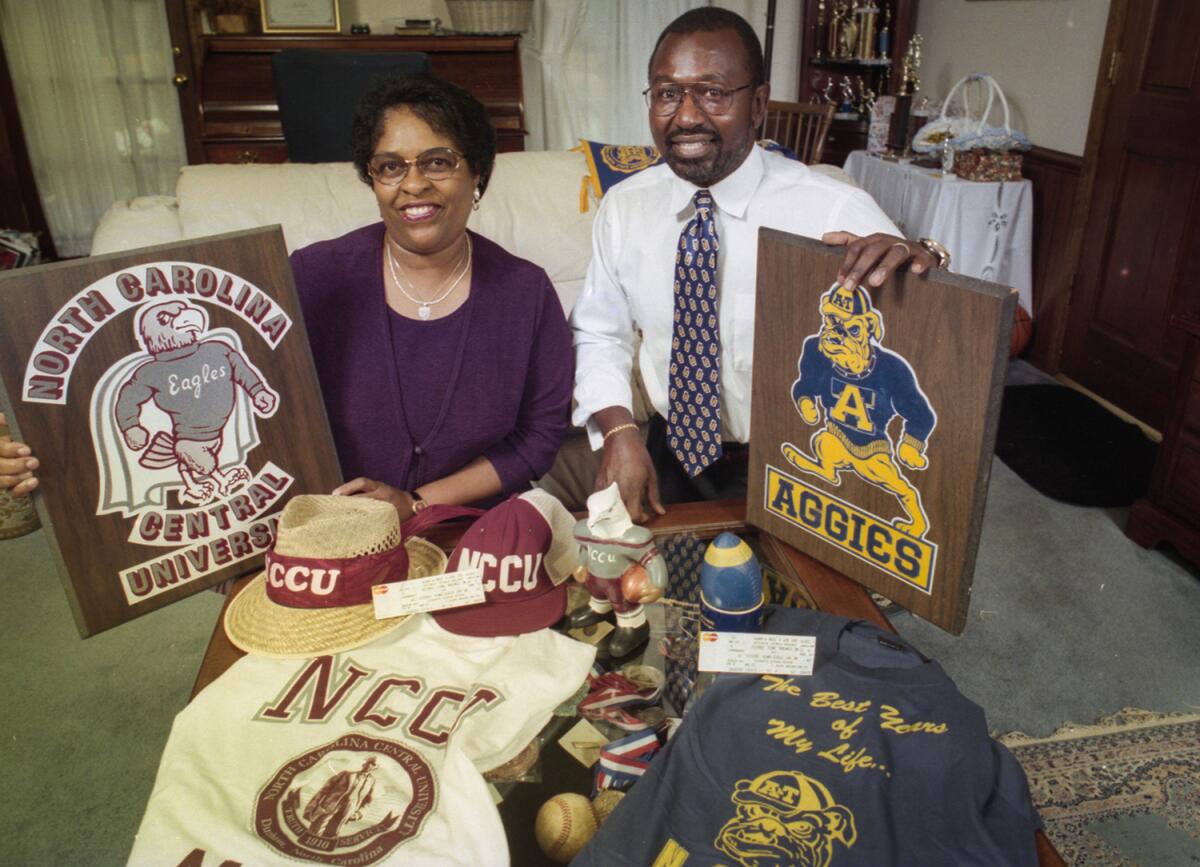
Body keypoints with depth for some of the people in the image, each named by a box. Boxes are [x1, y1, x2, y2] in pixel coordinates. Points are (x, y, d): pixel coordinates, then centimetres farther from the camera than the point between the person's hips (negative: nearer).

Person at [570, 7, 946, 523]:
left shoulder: (837, 212, -16)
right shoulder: (624, 206, -3)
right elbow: (599, 333, 5)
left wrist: (918, 262, -40)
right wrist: (618, 432, -12)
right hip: (672, 456, 3)